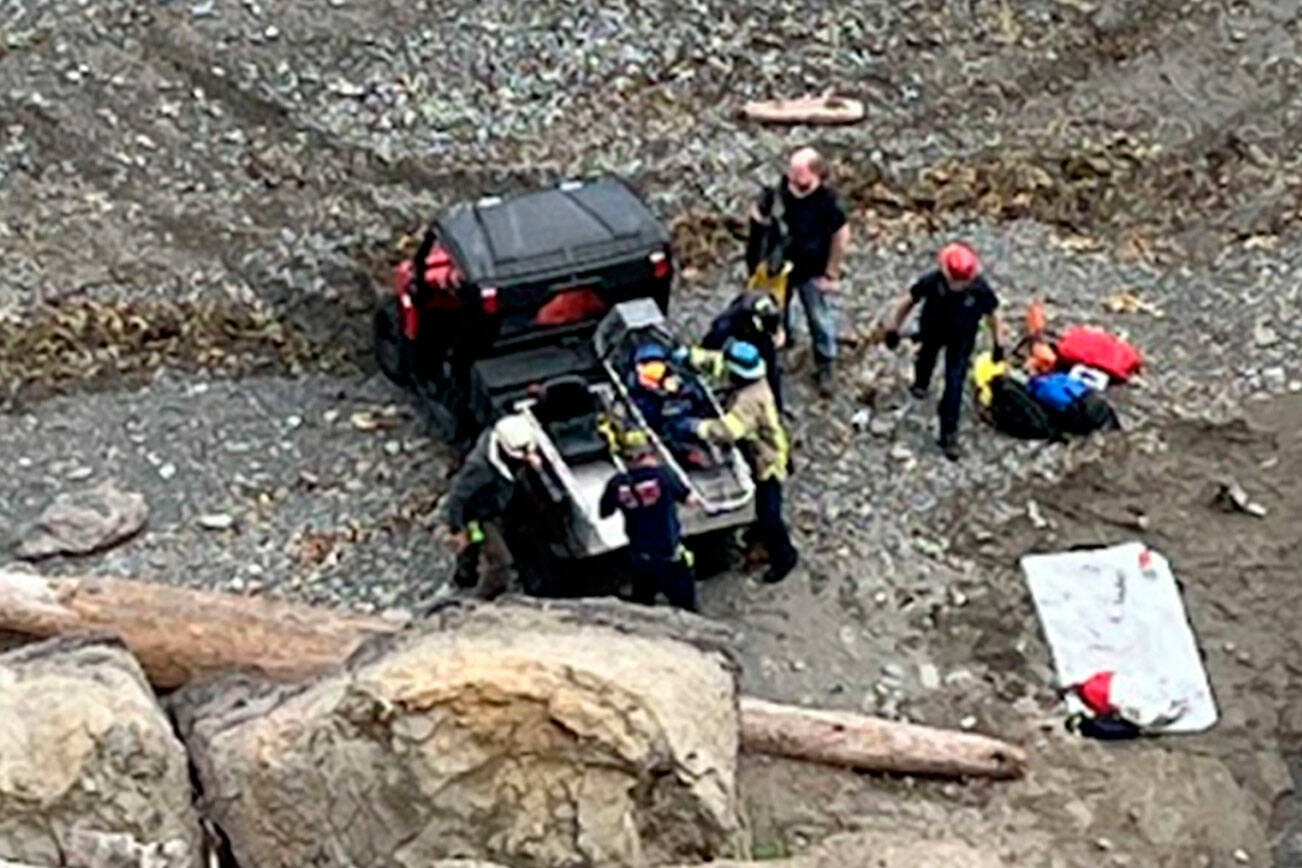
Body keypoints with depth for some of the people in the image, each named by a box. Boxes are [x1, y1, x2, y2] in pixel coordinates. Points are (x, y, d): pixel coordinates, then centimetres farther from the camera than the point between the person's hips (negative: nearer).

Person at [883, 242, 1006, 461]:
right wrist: (894, 327, -9)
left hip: (962, 340, -2)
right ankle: (921, 383, 69)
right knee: (927, 358, 33)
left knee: (955, 384, -5)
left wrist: (999, 343, -5)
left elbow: (991, 314, -14)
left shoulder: (981, 290, -33)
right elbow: (908, 301, -18)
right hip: (933, 332, 2)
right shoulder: (931, 282, -34)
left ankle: (949, 433, 6)